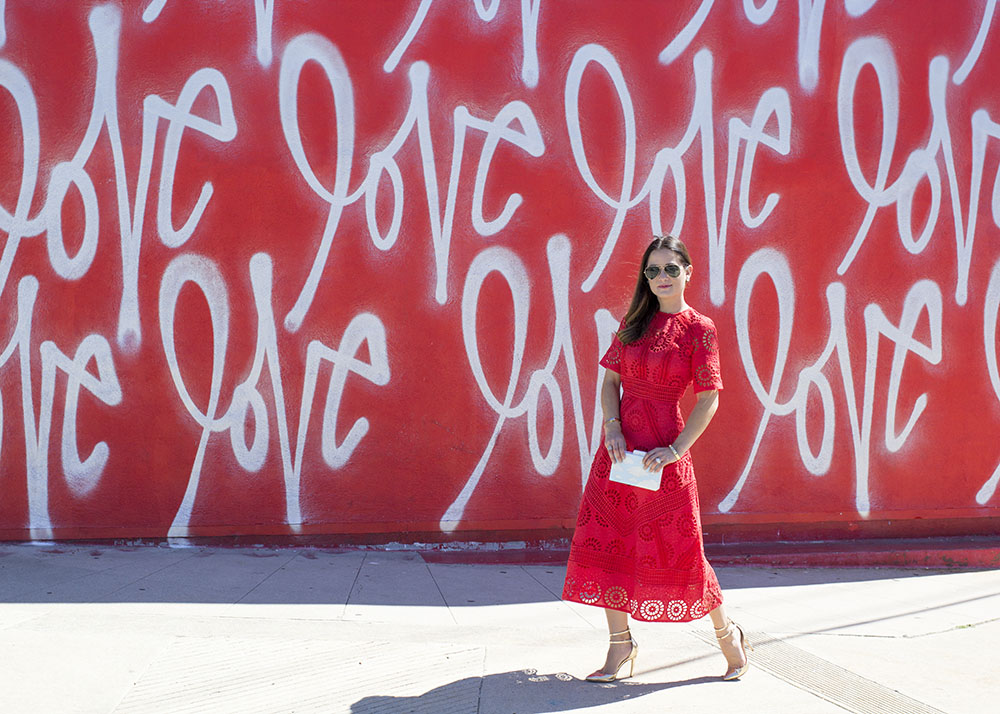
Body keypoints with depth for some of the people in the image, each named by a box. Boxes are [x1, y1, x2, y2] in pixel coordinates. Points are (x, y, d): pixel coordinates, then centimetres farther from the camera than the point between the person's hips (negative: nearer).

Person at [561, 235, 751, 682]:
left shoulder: (699, 329, -4)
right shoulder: (633, 322, 11)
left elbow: (709, 399, -8)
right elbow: (610, 380, 11)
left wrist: (675, 450, -16)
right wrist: (612, 427, -6)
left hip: (663, 450, -5)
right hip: (620, 444, 5)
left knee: (677, 548, 1)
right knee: (606, 540, 4)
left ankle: (727, 633, 24)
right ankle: (620, 645, 17)